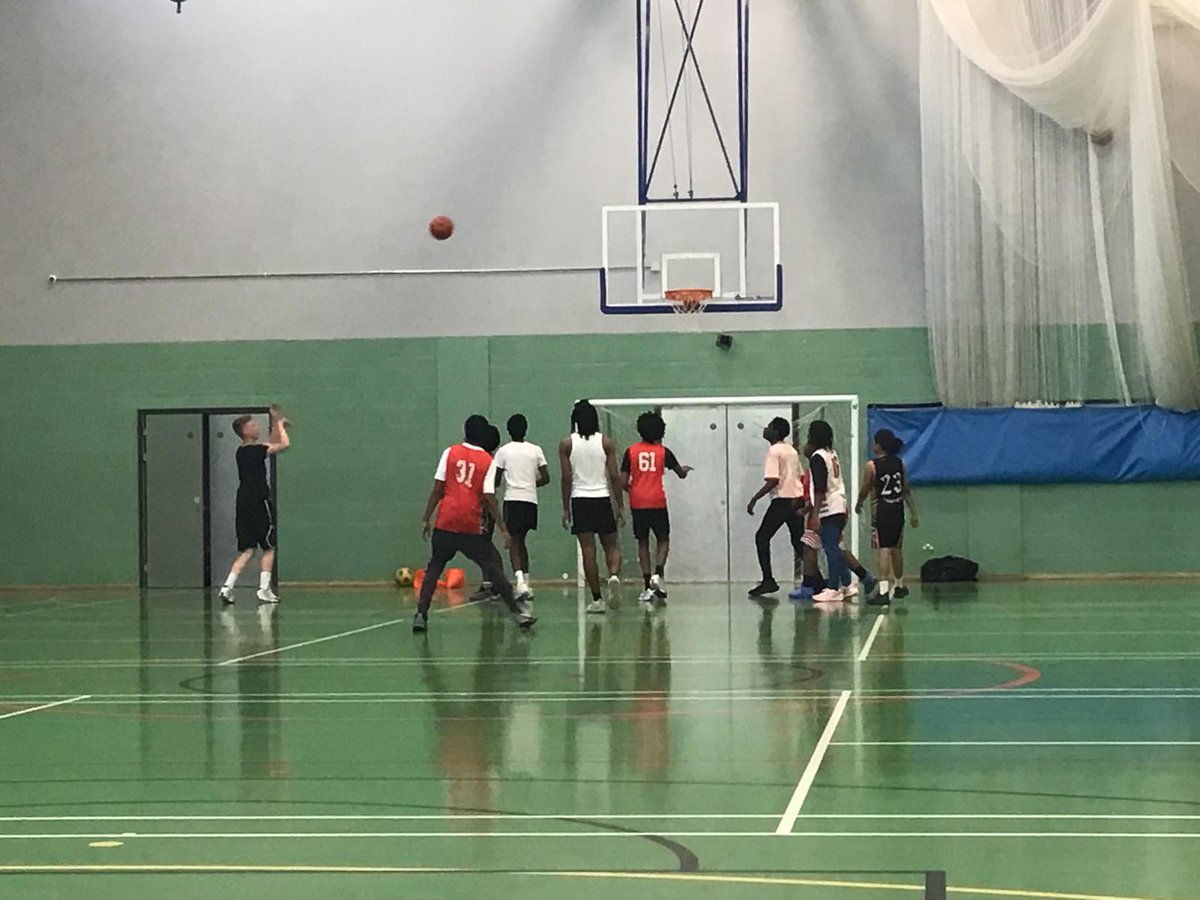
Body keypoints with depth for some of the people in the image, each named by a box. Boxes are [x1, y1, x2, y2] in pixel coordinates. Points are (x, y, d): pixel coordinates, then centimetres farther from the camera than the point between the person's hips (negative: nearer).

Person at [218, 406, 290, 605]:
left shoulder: (242, 452, 13)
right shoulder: (256, 450, -12)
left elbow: (269, 446, 28)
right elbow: (285, 445, -11)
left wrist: (277, 426, 25)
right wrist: (280, 425, 3)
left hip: (243, 504, 8)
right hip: (259, 504, -7)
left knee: (247, 550, 10)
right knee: (269, 547, 4)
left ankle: (228, 586, -3)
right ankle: (264, 589, 1)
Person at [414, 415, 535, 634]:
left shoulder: (450, 452, 5)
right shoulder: (488, 461, 4)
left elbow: (437, 490, 2)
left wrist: (426, 519, 7)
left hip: (445, 523, 1)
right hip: (472, 525, -1)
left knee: (434, 567, 12)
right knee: (493, 566, 8)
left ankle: (421, 615, 0)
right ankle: (516, 612, 3)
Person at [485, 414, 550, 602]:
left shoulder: (504, 451, 0)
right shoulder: (535, 450, 7)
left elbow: (495, 480, 3)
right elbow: (545, 478, 7)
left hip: (512, 499, -3)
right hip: (531, 500, 3)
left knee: (514, 541, -6)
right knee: (521, 540, 19)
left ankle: (520, 580, -28)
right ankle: (526, 583, 21)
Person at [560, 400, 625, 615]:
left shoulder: (566, 444, -1)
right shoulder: (605, 442, 1)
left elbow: (567, 478, -3)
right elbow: (614, 476, -1)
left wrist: (565, 509, 3)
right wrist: (620, 506, 6)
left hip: (580, 500, -1)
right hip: (603, 498, 1)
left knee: (588, 550, 1)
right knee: (611, 545, 12)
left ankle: (597, 600, 0)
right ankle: (614, 575, -18)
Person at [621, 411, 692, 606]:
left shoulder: (631, 451, 2)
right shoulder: (663, 452, 2)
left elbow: (623, 481, 0)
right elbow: (681, 474, 14)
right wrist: (685, 469, 37)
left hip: (637, 503, 1)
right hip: (657, 502, -1)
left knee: (643, 542, 9)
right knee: (663, 540, 12)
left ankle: (647, 588, 5)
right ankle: (657, 574, -12)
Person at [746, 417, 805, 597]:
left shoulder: (774, 451, -11)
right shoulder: (792, 450, 15)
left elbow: (773, 480, -19)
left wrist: (754, 499, -16)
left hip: (782, 500, -8)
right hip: (796, 500, 8)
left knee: (762, 537, 1)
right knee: (799, 541, 13)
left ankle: (768, 580, -5)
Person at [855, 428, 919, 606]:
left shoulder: (871, 466, -9)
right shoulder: (900, 464, 6)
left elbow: (865, 490, -1)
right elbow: (907, 490, 8)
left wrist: (858, 505, 19)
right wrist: (914, 513, 13)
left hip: (881, 512, -5)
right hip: (898, 511, 5)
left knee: (884, 550, -11)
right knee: (896, 550, 19)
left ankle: (883, 592, -19)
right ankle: (899, 587, 34)